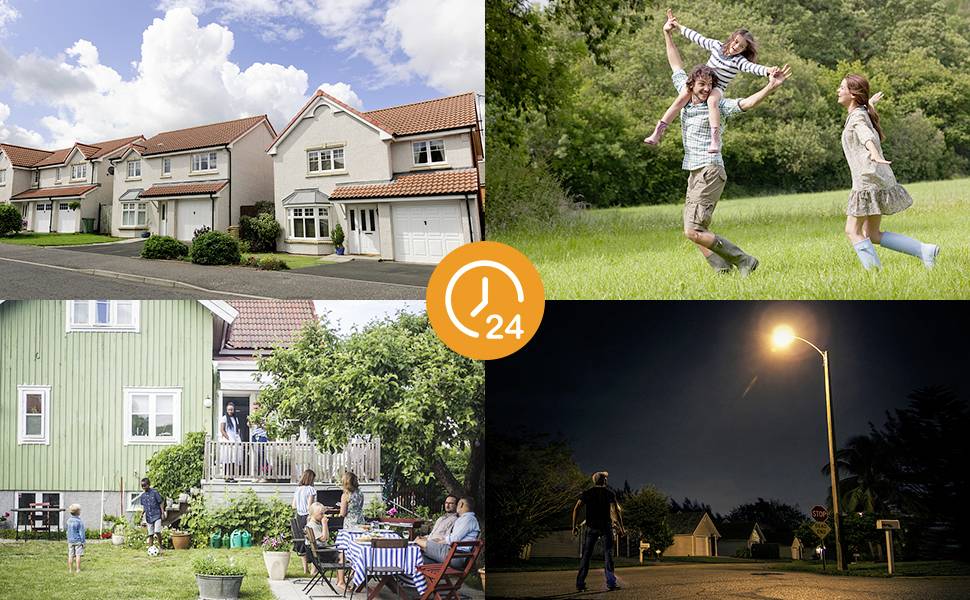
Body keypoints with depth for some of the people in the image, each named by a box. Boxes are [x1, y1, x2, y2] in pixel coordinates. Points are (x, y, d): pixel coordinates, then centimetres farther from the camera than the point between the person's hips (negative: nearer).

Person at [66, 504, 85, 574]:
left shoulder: (69, 521, 3)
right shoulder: (79, 521, -13)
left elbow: (68, 531, 12)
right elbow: (81, 532, -11)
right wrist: (83, 541, -4)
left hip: (70, 541, 5)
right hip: (78, 541, -5)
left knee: (70, 556, 8)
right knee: (78, 555, -1)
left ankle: (70, 570, 12)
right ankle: (78, 569, 0)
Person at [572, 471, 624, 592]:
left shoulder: (587, 493, 8)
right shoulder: (609, 493, 2)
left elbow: (576, 509, -1)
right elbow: (616, 511, -9)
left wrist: (574, 526, 3)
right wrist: (621, 527, -4)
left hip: (591, 527, 2)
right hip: (606, 527, -2)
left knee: (586, 555, 4)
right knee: (608, 553, 3)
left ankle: (580, 583, 1)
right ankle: (610, 582, -4)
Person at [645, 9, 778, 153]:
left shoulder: (739, 61, -10)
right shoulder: (716, 46, 4)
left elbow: (752, 67, -28)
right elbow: (698, 38, 13)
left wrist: (768, 70, -49)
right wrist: (678, 26, 18)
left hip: (717, 88, -4)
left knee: (712, 101, -37)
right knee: (682, 98, -21)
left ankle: (715, 140, -45)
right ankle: (658, 132, -20)